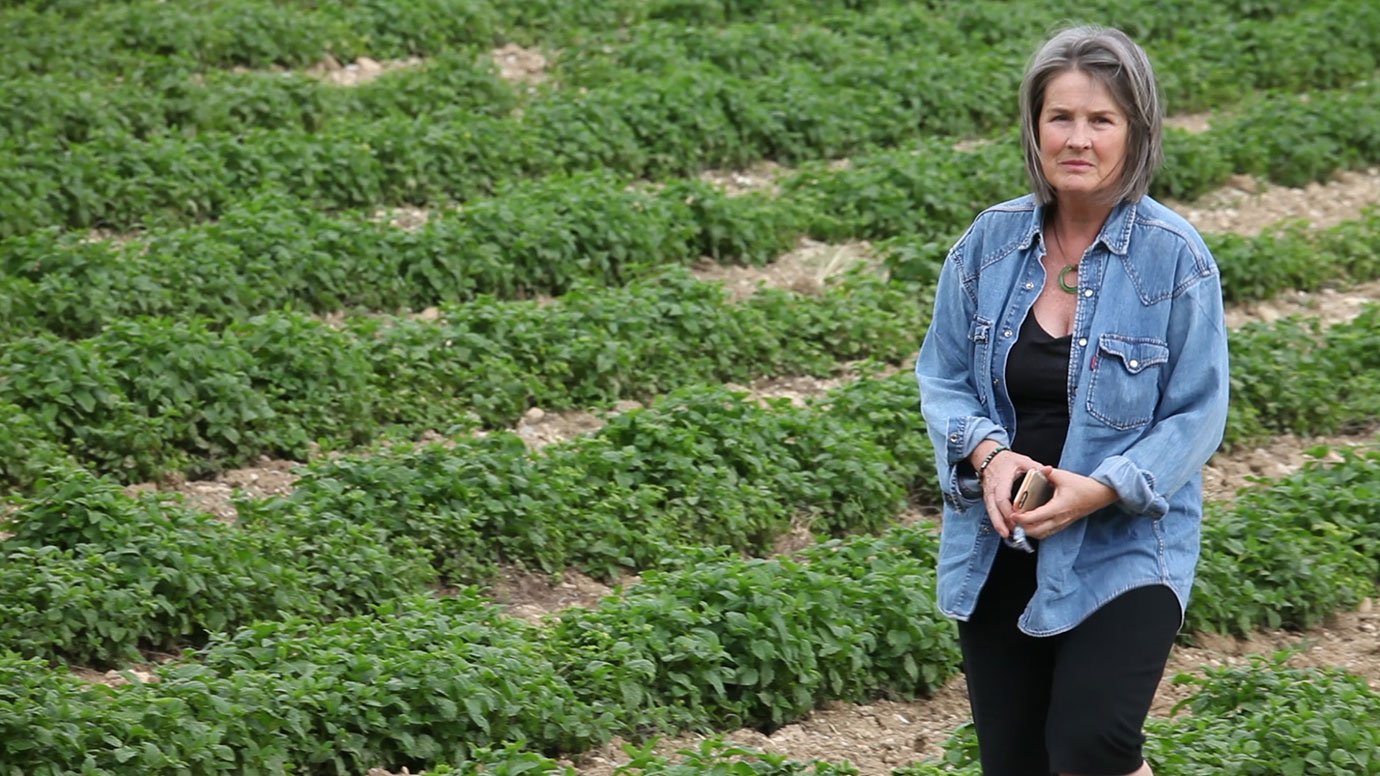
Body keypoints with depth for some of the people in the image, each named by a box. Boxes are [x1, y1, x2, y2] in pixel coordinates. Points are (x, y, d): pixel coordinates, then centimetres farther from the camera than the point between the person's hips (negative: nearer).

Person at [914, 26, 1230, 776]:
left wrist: (1103, 488, -22)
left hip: (1123, 549, -4)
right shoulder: (991, 240, -1)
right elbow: (943, 374, 6)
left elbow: (1196, 412, -9)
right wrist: (989, 453, -14)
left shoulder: (1174, 256, -11)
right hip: (998, 546, 4)